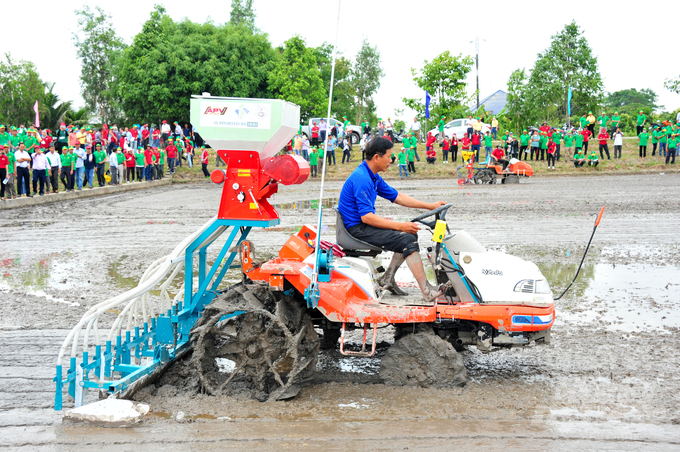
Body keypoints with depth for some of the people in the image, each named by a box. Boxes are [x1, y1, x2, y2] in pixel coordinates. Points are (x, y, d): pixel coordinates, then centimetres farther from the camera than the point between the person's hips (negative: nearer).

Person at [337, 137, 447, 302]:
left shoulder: (373, 177, 12)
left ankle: (388, 278, 6)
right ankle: (427, 292, -18)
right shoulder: (361, 179, -21)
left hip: (364, 225, 11)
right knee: (407, 241, -19)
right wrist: (400, 226, -23)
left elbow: (397, 197, 19)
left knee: (411, 233, 10)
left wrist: (430, 206, 15)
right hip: (356, 229, -11)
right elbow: (366, 217, -25)